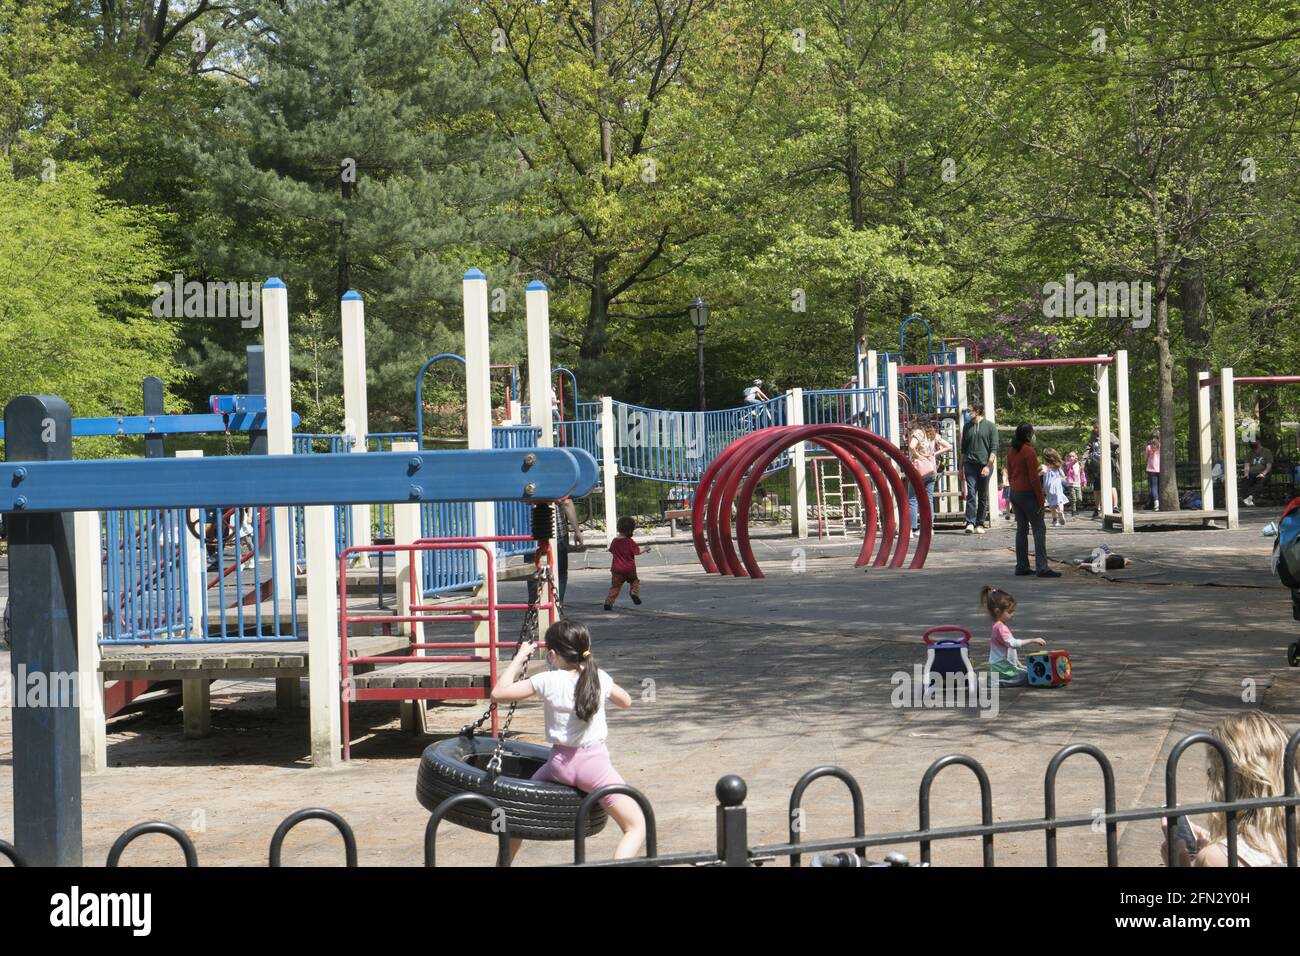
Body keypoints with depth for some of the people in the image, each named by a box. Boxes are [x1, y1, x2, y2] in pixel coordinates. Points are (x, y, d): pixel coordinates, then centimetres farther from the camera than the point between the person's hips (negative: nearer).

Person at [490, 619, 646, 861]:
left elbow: (498, 694, -1)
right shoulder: (600, 678, 1)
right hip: (594, 762, -1)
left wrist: (520, 657, 8)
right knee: (636, 826, 2)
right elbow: (626, 701, 21)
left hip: (560, 762, 1)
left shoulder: (547, 681, -5)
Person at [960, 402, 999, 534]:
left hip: (985, 465, -2)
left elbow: (994, 448, -4)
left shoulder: (990, 426, 1)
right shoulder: (968, 426, 11)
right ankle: (970, 522, -14)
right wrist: (961, 466, 15)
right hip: (970, 464, 2)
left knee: (983, 496, 4)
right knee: (971, 493, -10)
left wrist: (988, 465, -13)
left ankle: (980, 524, 10)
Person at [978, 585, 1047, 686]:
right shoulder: (1000, 627, -18)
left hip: (1009, 666, 10)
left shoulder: (1004, 626, 16)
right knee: (1029, 677, -17)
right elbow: (1013, 643, -32)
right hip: (1002, 670, -10)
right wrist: (1033, 640, -31)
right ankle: (998, 681, -11)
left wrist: (1019, 665, 21)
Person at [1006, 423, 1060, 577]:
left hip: (1015, 493, 8)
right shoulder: (1029, 451, -14)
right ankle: (1042, 568, -13)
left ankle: (1021, 566, 12)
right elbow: (1034, 478, -17)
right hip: (1028, 494, -8)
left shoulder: (1012, 452, 11)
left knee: (1021, 529, 12)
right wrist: (1041, 499, -13)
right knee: (1039, 529, -7)